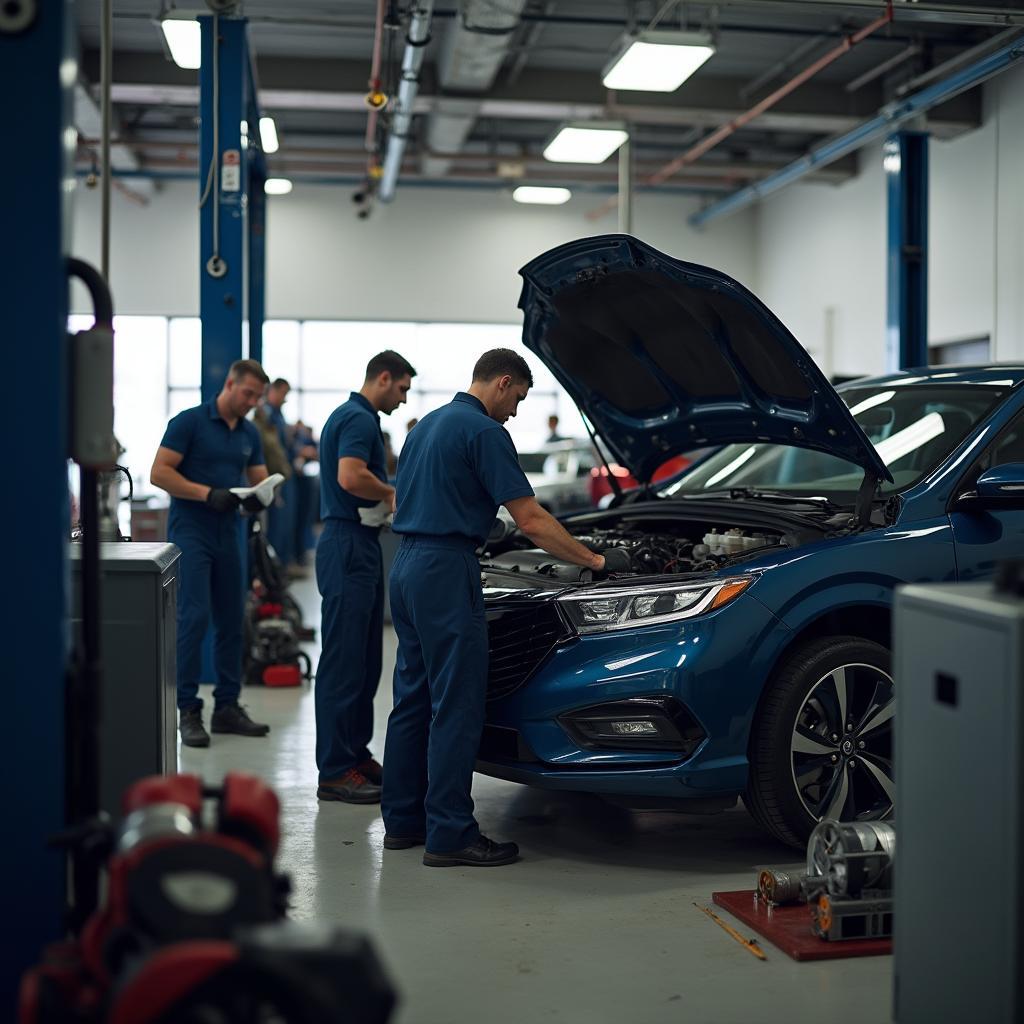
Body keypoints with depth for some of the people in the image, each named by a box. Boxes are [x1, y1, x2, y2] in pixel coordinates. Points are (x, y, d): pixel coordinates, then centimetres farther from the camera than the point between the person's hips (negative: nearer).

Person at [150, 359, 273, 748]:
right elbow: (159, 472, -13)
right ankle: (188, 710, -5)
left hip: (228, 533, 7)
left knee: (230, 622, 8)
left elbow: (260, 480, 15)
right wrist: (209, 493, -21)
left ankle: (227, 706, 17)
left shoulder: (249, 434, 12)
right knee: (194, 617, -12)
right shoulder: (189, 421, -8)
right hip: (190, 532, -7)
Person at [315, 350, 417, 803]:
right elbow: (351, 477, -29)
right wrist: (392, 493, -12)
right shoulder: (359, 419, -13)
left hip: (359, 549, 11)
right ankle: (335, 772, -2)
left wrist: (386, 498, 14)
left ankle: (356, 753, 23)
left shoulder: (353, 417, 20)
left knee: (365, 660, 15)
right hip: (349, 549, -11)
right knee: (344, 660, -7)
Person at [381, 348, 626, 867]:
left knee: (414, 697, 14)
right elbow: (531, 520, -13)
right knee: (457, 704, -5)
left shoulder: (426, 425, 18)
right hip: (446, 571, -10)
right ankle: (449, 834, -1)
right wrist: (594, 560, -7)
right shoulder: (484, 431, -11)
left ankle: (402, 820, 20)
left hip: (406, 569, 10)